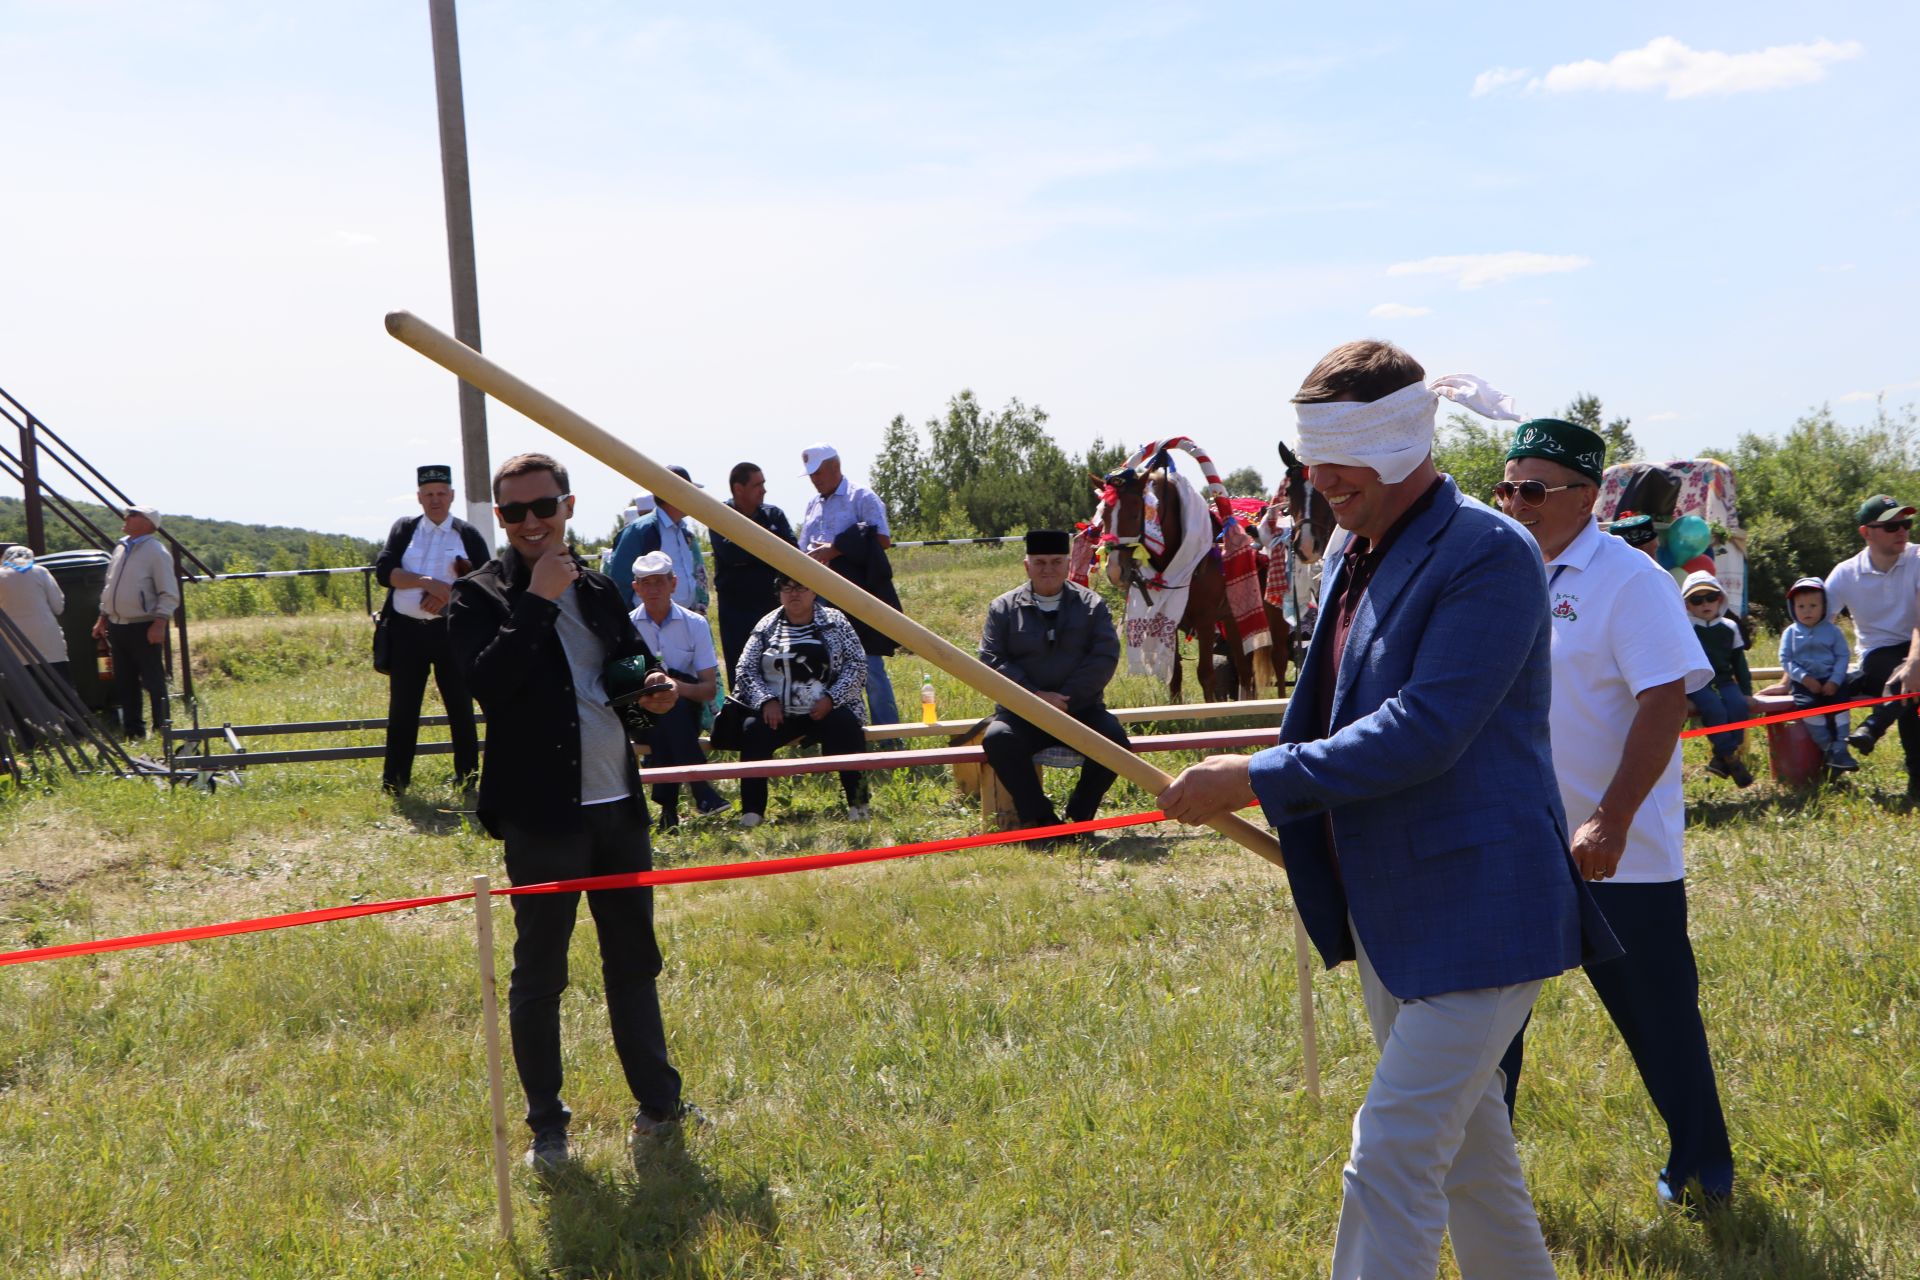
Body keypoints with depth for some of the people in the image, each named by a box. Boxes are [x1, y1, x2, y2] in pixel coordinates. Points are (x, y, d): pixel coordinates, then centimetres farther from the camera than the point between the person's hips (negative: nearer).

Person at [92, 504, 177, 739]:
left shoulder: (156, 551, -9)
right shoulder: (120, 548, 13)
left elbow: (169, 594, -13)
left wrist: (159, 624, -22)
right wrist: (102, 619, 19)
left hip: (144, 628, -8)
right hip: (117, 626, 8)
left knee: (153, 681, -4)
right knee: (124, 682, 12)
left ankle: (162, 729, 2)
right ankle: (131, 729, 20)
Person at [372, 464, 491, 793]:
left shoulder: (468, 535, 5)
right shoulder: (403, 529, 9)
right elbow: (383, 570, -4)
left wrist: (450, 594, -16)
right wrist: (428, 582, -17)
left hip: (451, 631, -1)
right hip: (406, 631, 1)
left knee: (461, 709, 4)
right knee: (402, 711, 6)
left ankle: (468, 782, 12)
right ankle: (393, 785, 11)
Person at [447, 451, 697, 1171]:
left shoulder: (597, 590, 13)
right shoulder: (479, 597, -5)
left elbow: (633, 661, 27)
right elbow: (486, 681, -22)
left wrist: (656, 690, 5)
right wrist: (536, 600, -21)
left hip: (618, 804, 6)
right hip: (543, 813, -6)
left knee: (634, 961, 14)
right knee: (539, 975, 2)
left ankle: (657, 1105, 25)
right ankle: (546, 1129, 13)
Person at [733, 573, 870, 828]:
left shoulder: (834, 621, 8)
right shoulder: (767, 626, 12)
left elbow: (857, 665, 1)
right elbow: (745, 669, 7)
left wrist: (830, 698, -13)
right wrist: (766, 701, -12)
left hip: (827, 709, -1)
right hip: (778, 713, 1)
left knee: (846, 729, -33)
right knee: (753, 731, -28)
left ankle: (858, 805, -23)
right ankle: (751, 812, -22)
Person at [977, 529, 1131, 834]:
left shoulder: (1092, 605, 9)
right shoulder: (1003, 608, 8)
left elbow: (1106, 656, -2)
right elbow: (991, 660, -2)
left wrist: (1067, 698, -13)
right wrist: (1035, 696, -14)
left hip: (1081, 709, 1)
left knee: (1114, 739, -28)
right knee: (998, 738, -32)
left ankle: (1079, 817, -10)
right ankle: (1039, 818, -21)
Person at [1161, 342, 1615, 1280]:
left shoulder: (1489, 554, -18)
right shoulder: (1355, 557, 9)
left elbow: (1426, 729, -26)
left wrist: (1261, 780, -25)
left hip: (1473, 911, -9)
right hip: (1387, 909, 9)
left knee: (1391, 1158, -12)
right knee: (1463, 1144, 21)